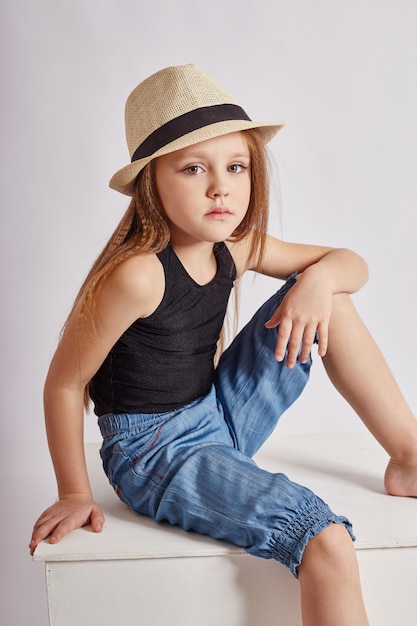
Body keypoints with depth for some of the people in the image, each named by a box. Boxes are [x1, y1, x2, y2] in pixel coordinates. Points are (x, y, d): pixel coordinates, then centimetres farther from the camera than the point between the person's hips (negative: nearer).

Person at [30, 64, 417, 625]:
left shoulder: (236, 249, -4)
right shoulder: (138, 274, -26)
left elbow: (350, 263, 6)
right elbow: (64, 383, -17)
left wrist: (319, 279, -18)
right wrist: (75, 494, -8)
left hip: (219, 421, 8)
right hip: (153, 452, -8)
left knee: (326, 297, -1)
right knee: (326, 543, -27)